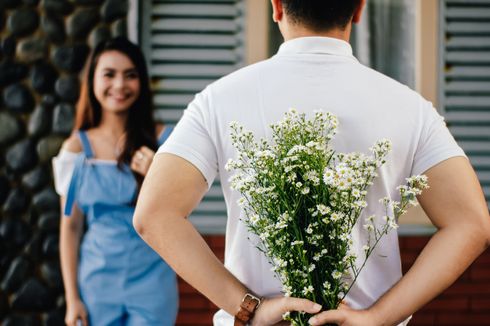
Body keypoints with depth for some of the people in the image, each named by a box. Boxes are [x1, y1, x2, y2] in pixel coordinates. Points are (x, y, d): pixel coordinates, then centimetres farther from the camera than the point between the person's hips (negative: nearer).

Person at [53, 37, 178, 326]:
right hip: (97, 281, 1)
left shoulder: (163, 139, -2)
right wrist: (72, 298, 0)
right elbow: (70, 227, 2)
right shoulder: (78, 148, -1)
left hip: (151, 280, 0)